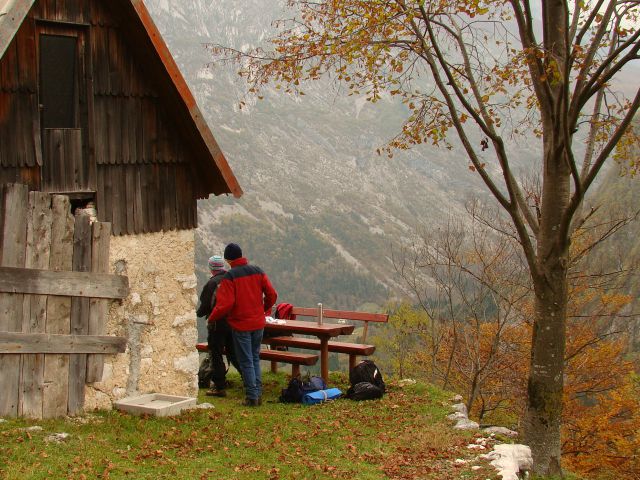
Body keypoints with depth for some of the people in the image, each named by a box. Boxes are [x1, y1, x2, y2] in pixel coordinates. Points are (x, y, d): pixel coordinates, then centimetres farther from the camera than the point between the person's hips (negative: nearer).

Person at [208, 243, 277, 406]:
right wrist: (265, 310, 21)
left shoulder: (229, 276, -13)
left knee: (246, 362, 3)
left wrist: (212, 318, -3)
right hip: (258, 323, 5)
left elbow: (225, 304, -18)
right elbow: (272, 294, 3)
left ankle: (251, 396, 5)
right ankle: (258, 394, 18)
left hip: (240, 325, -5)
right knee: (255, 358, 17)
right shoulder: (258, 271, 2)